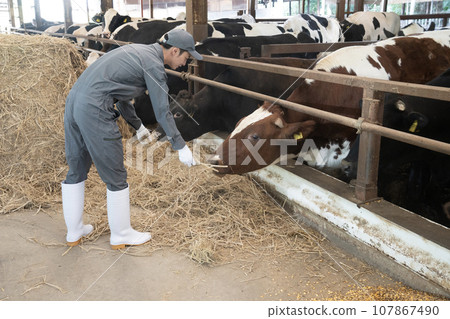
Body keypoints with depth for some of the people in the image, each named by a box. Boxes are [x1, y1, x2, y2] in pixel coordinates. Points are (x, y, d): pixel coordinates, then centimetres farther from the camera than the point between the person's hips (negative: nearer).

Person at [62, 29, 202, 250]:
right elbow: (162, 112, -7)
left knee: (76, 171, 19)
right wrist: (181, 147, 1)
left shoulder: (137, 52, 23)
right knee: (115, 175, 5)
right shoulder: (154, 64, -5)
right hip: (95, 110, -10)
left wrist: (138, 126, 36)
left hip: (74, 101, 10)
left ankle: (74, 232, 33)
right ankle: (121, 235, 20)